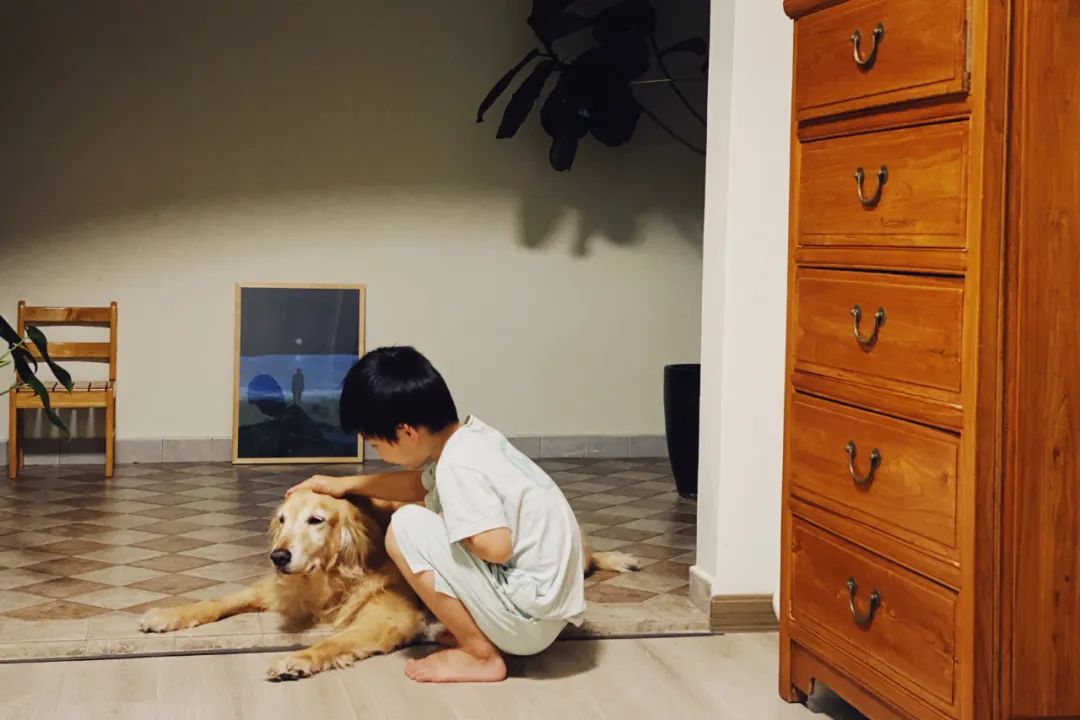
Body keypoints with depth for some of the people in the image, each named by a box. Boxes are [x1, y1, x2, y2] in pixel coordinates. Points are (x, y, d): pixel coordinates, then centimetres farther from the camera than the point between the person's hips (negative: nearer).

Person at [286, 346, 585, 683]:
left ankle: (481, 655, -5)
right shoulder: (469, 438, 6)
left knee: (406, 528, -12)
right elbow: (423, 484, 26)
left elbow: (496, 548, -29)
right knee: (435, 508, 20)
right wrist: (348, 484, 28)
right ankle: (482, 630, 12)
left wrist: (449, 529, -9)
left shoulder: (458, 465, -21)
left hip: (529, 616, -10)